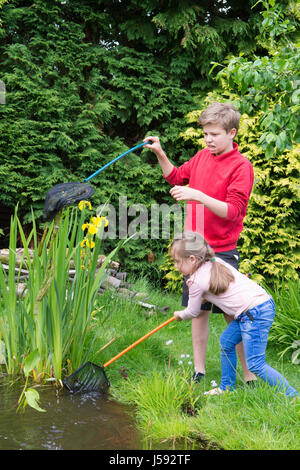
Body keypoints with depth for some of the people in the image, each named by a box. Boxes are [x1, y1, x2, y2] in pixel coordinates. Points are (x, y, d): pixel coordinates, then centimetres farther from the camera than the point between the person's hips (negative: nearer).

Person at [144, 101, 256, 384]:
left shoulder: (241, 166, -11)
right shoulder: (202, 157, 9)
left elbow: (233, 211, -18)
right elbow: (177, 177, 26)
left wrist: (199, 196, -28)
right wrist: (159, 154, 12)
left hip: (222, 252, -6)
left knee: (233, 315, -2)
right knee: (199, 310, 12)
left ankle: (250, 377, 9)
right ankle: (198, 371, 23)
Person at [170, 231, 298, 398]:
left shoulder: (196, 281, -7)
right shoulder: (216, 262, 14)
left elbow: (193, 312, 9)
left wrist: (180, 315, 29)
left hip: (255, 314, -10)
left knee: (256, 365, -8)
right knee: (226, 342, 20)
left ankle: (292, 398, -7)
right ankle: (227, 387, 32)